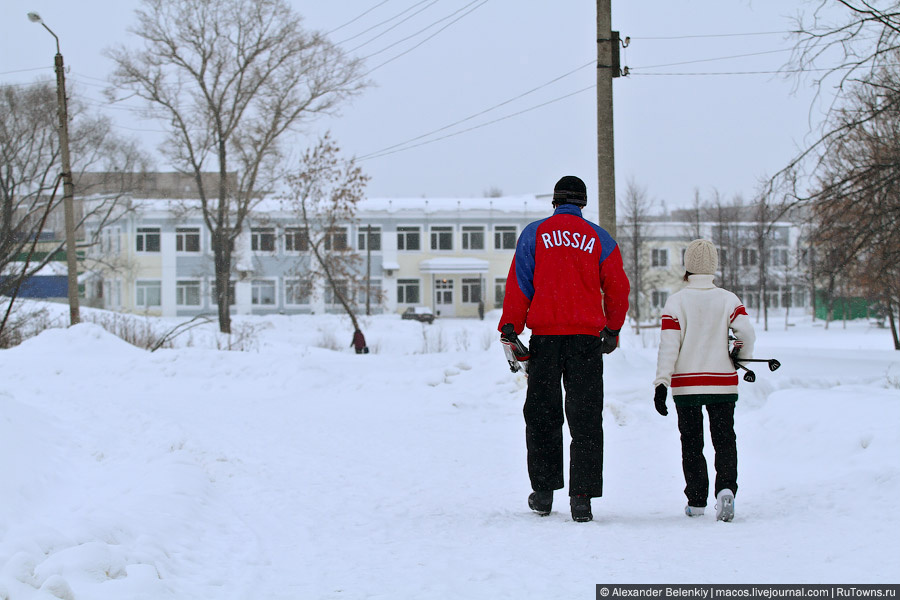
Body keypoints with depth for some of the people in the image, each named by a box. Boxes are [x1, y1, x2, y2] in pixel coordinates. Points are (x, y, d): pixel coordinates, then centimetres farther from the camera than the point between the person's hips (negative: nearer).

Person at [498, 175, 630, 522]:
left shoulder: (534, 234, 5)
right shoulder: (599, 239, 7)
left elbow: (519, 285, 0)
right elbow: (617, 288, 8)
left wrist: (510, 329, 3)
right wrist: (612, 331, 20)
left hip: (545, 335, 0)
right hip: (587, 337, 0)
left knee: (542, 415, 12)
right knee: (586, 418, 1)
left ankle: (543, 492, 15)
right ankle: (582, 497, -7)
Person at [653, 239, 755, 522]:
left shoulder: (676, 301, -6)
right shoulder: (728, 300, -2)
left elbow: (668, 345, -10)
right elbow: (746, 332, -12)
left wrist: (661, 384, -9)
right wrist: (742, 359, 10)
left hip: (686, 384, 0)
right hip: (722, 383, 1)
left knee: (691, 442, 10)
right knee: (724, 439, 5)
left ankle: (696, 501, 11)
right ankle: (726, 487, -18)